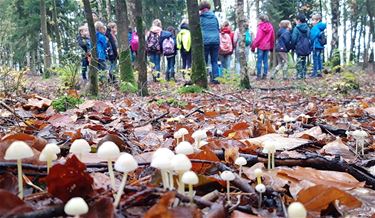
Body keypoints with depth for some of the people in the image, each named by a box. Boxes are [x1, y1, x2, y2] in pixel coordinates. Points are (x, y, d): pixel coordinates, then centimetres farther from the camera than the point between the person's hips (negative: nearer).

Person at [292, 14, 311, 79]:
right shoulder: (307, 28, 8)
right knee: (304, 62, 14)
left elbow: (294, 39, -10)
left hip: (299, 48, -6)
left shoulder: (296, 29, -10)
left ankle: (299, 75, -4)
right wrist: (309, 48, 16)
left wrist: (293, 47, 3)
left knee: (299, 62, -1)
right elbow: (309, 38, 11)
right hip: (306, 48, 6)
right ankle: (304, 75, 15)